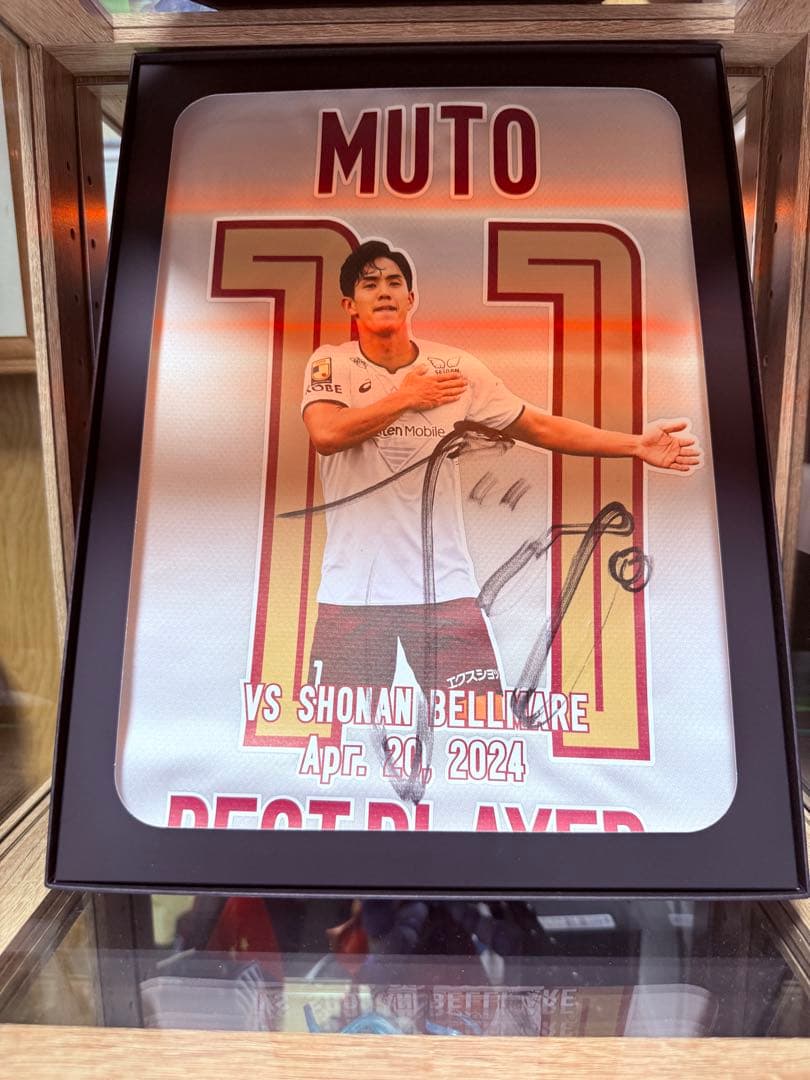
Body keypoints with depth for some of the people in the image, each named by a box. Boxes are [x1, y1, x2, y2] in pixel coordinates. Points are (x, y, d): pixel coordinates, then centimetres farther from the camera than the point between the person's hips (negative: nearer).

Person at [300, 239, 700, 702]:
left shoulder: (458, 368, 4)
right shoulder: (331, 363, 1)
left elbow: (541, 427, 6)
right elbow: (326, 434, -19)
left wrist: (638, 444, 0)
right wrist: (406, 397, -10)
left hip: (445, 585, 1)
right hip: (352, 590, 0)